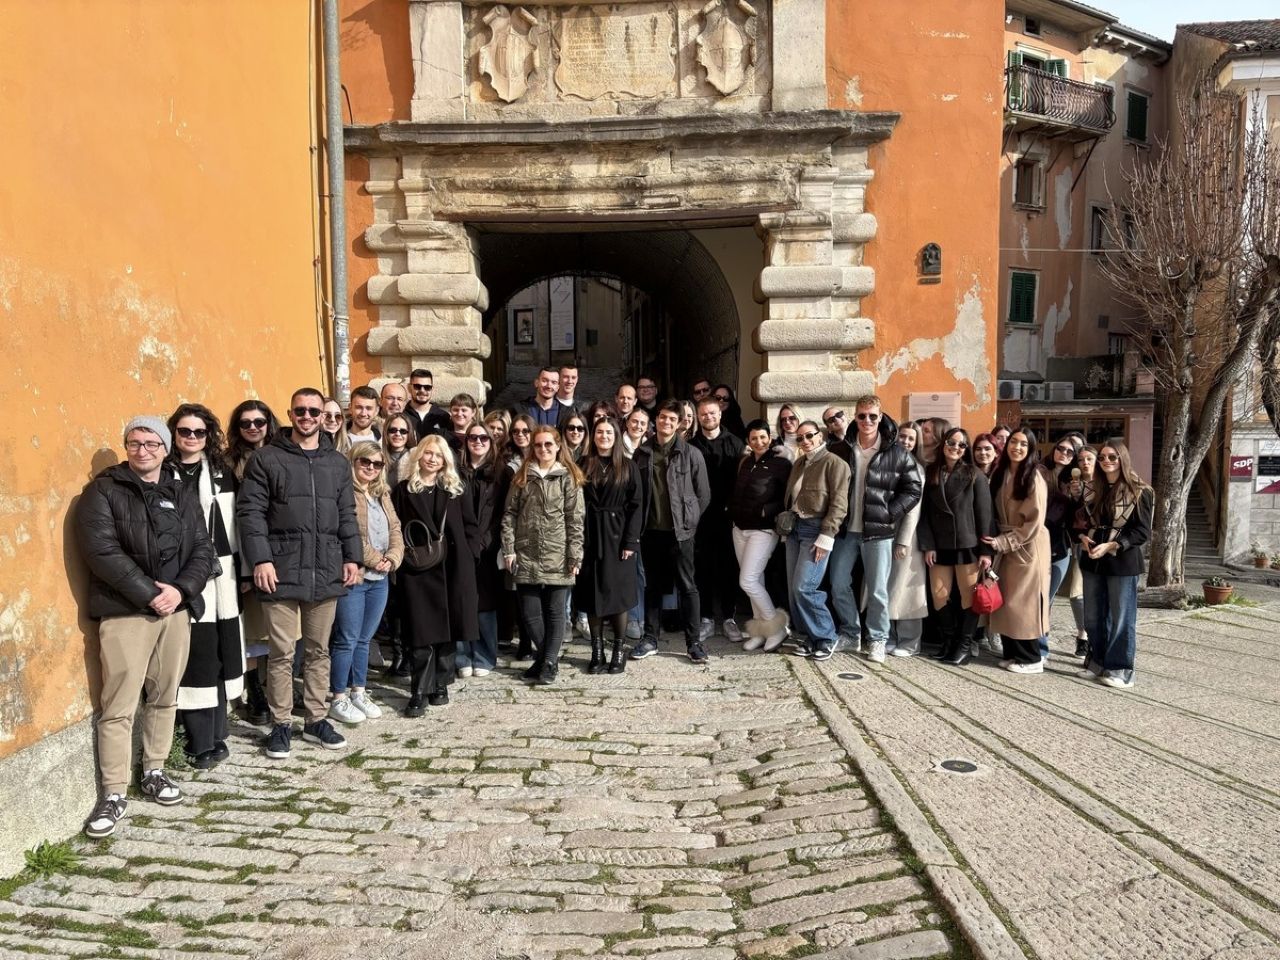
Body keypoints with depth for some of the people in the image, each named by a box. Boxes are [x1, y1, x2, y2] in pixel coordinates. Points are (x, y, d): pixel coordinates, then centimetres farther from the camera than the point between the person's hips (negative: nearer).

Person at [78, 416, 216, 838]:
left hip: (177, 609, 4)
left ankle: (154, 772, 27)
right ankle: (113, 794, 6)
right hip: (124, 612, -4)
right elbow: (101, 550, -12)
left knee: (165, 697, 12)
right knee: (119, 706, -3)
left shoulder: (183, 495, 12)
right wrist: (148, 593, -15)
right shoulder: (103, 491, -1)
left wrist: (180, 589, -9)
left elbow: (203, 550, 8)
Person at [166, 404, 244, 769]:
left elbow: (234, 526, 11)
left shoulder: (223, 474, 11)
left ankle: (214, 738, 20)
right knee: (193, 660, -2)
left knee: (219, 657, 7)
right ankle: (201, 743, 8)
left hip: (219, 578, 3)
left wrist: (242, 570, 8)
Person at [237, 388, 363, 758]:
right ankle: (281, 725, 17)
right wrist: (260, 559, -13)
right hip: (282, 571, -3)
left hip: (326, 572, 4)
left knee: (319, 650, 13)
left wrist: (352, 557, 7)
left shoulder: (337, 462, 13)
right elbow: (250, 511, -5)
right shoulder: (267, 459, 0)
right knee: (282, 652, 3)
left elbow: (347, 515, 14)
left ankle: (316, 720, 25)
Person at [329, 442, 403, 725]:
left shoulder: (383, 495, 16)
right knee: (347, 640, 0)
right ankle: (338, 699, 11)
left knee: (364, 639, 15)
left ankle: (358, 692, 25)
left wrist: (391, 559, -5)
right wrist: (375, 559, -14)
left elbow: (395, 530, 12)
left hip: (380, 578, 7)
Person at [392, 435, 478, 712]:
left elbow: (469, 526, 10)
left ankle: (441, 685, 19)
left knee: (449, 629, 6)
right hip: (417, 569, -2)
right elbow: (394, 529, 2)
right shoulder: (403, 490, 5)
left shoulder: (455, 489, 10)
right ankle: (420, 691, 3)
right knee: (421, 632, -3)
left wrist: (463, 553, -1)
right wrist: (405, 554, -10)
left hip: (454, 568, 2)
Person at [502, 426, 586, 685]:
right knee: (529, 612, 6)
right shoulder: (522, 476, 9)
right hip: (526, 556, 3)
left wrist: (575, 556, -8)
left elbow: (575, 520, -3)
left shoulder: (569, 477, 1)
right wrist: (508, 549, -2)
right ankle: (545, 655, 25)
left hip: (557, 556, -2)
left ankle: (549, 663, 14)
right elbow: (510, 514, 6)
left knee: (555, 612, 4)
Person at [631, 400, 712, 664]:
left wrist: (689, 520, -1)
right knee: (653, 586, 12)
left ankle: (693, 642, 11)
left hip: (679, 531, -3)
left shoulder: (691, 454, -3)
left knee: (687, 586, 2)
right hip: (650, 530, 3)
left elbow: (703, 494, 1)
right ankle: (650, 639, 22)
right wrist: (638, 523, 5)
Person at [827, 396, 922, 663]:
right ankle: (850, 633, 25)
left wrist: (890, 514, -10)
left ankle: (878, 639, 17)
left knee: (877, 590, 2)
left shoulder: (897, 453, -4)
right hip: (846, 530, 3)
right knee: (839, 585, 8)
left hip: (878, 532, -3)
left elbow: (913, 490, -1)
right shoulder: (839, 450, 4)